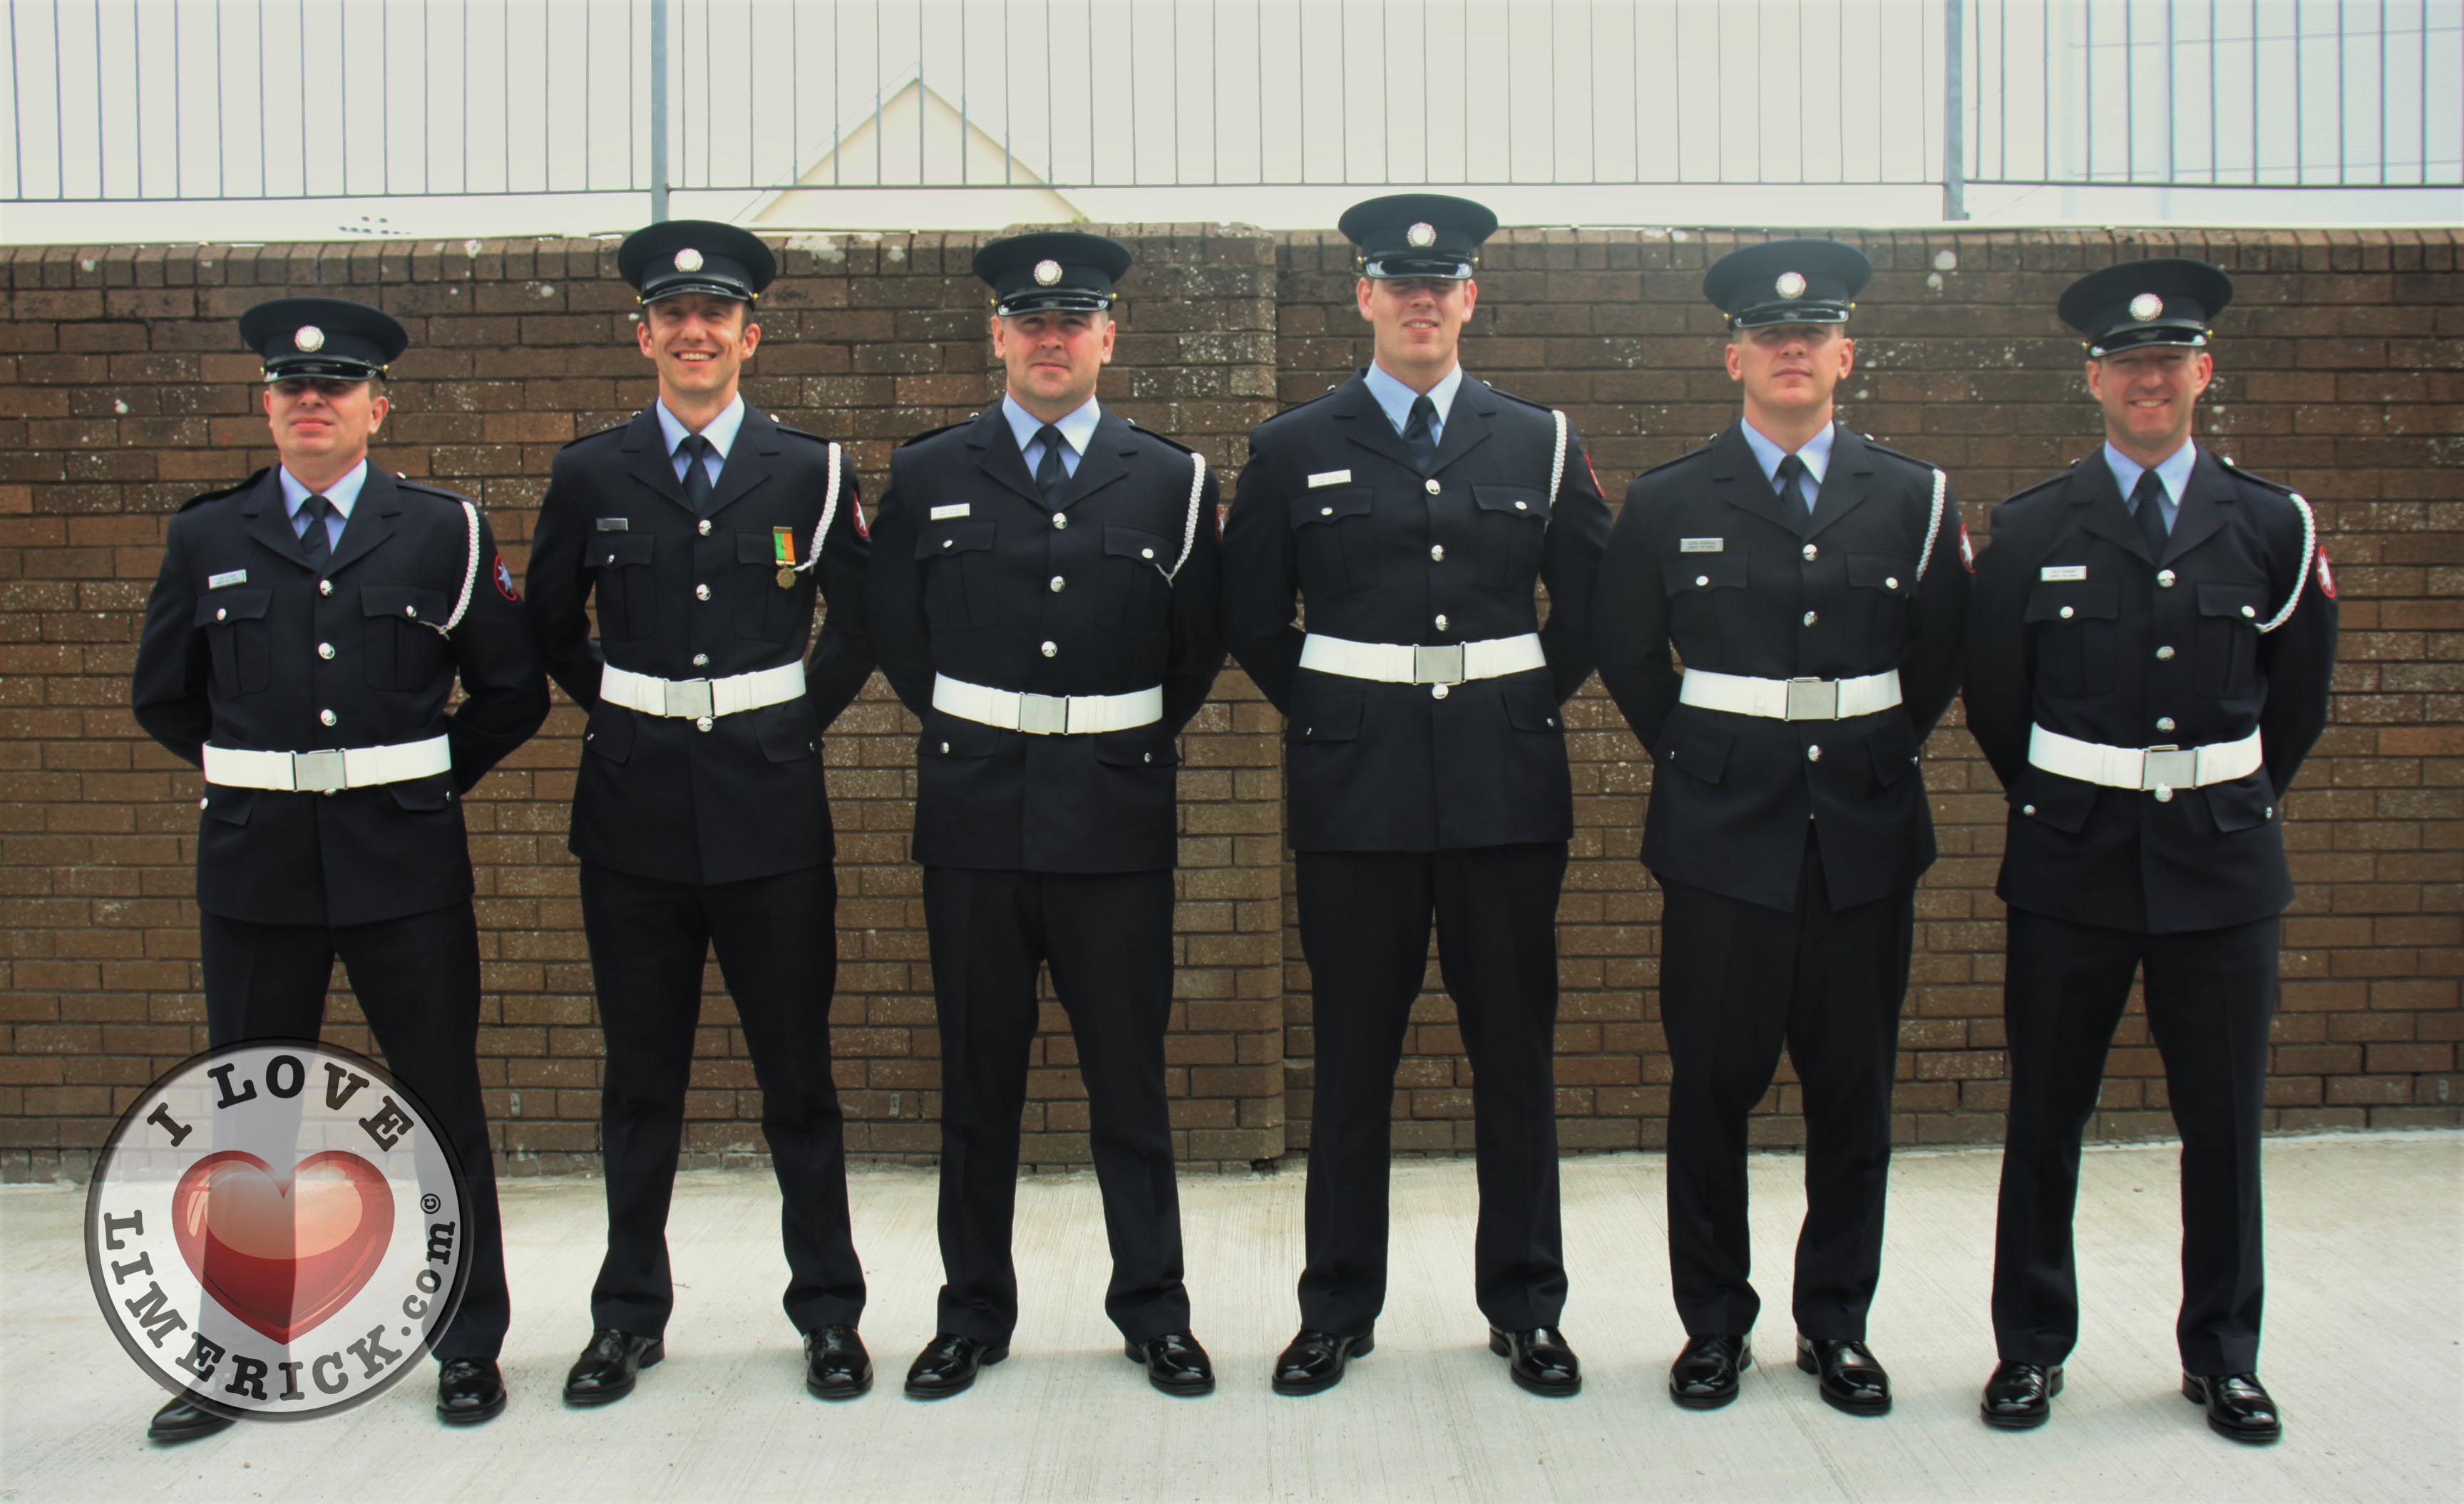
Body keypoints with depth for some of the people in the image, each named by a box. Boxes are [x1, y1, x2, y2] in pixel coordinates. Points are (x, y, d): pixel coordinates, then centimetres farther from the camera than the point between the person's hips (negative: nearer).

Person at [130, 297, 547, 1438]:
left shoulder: (443, 531, 3)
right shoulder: (206, 539, 7)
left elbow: (513, 693, 7)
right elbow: (161, 695, 18)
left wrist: (429, 776, 4)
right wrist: (250, 773, 12)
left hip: (403, 861, -1)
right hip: (254, 863, 2)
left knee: (443, 1106, 5)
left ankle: (470, 1344, 18)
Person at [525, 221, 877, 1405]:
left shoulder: (809, 472, 3)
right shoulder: (590, 474, 5)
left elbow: (860, 625, 12)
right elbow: (552, 628, 17)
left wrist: (792, 723, 6)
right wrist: (626, 717, 10)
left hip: (769, 808, -1)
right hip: (634, 811, 1)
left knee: (798, 1072, 5)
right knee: (640, 1075, 9)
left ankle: (829, 1311, 18)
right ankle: (629, 1315, 23)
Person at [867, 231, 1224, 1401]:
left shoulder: (1170, 481, 5)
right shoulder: (928, 474, 6)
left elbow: (1198, 646, 12)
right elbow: (895, 630, 14)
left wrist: (1132, 744, 11)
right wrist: (970, 737, 12)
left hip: (1116, 820, 0)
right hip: (974, 819, 1)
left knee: (1129, 1075, 5)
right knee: (977, 1077, 8)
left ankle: (1152, 1310, 18)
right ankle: (973, 1314, 21)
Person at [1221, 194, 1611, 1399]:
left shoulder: (1541, 443, 8)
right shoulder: (1293, 449, 5)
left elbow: (1591, 606, 14)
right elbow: (1251, 618, 10)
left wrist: (1525, 706, 9)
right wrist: (1327, 715, 6)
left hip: (1508, 787, 1)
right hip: (1356, 790, -1)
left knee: (1517, 1053, 7)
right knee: (1351, 1059, 5)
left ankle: (1524, 1306, 20)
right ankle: (1338, 1309, 19)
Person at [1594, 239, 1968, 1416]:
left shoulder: (1911, 498, 6)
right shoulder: (1668, 503, 2)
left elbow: (1938, 658, 15)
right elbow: (1627, 656, 11)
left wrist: (1880, 757, 11)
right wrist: (1695, 761, 10)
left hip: (1866, 832, 2)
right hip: (1723, 833, -1)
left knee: (1854, 1087, 7)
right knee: (1714, 1083, 3)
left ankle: (1836, 1323, 22)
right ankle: (1714, 1324, 18)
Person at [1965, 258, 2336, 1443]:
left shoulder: (2272, 525, 4)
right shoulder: (2033, 529, 1)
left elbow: (2298, 698, 14)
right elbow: (1993, 696, 8)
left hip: (2221, 861, 1)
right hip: (2072, 862, -1)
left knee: (2225, 1120, 7)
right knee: (2045, 1116, 5)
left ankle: (2222, 1355, 22)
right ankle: (2031, 1346, 19)